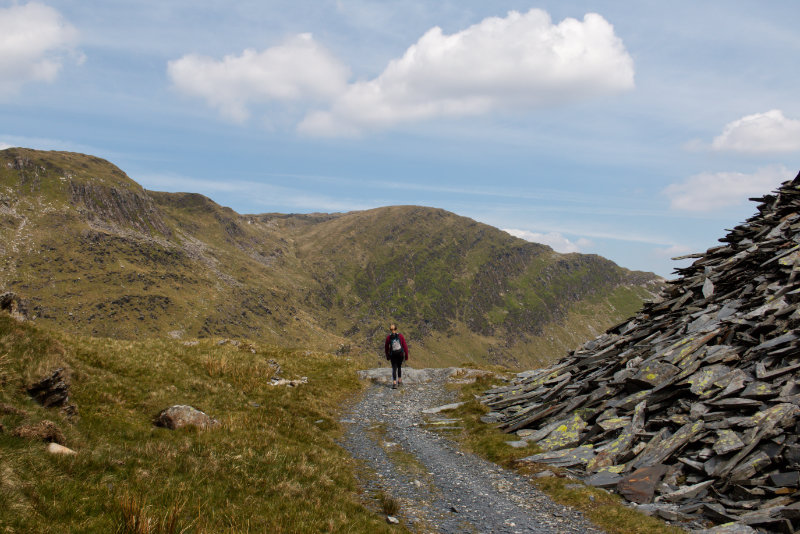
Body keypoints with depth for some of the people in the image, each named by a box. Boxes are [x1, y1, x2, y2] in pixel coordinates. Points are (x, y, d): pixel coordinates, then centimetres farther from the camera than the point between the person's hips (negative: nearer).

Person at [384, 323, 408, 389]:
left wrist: (387, 356, 19)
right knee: (399, 366, 22)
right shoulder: (400, 336, -7)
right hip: (400, 354, 0)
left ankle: (394, 383, -11)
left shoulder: (388, 337, -6)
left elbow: (386, 348, 3)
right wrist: (406, 356, 3)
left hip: (393, 355, 0)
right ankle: (399, 380, 30)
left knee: (394, 368, 4)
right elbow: (405, 346, -6)